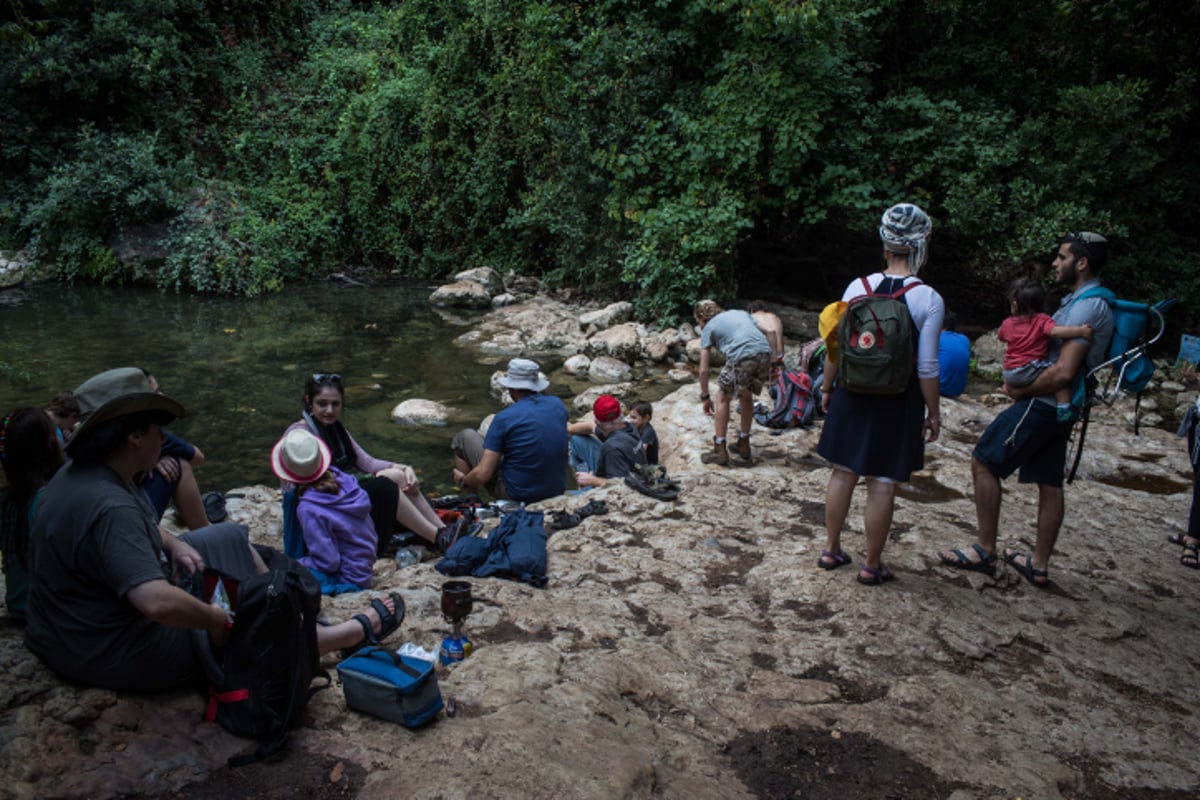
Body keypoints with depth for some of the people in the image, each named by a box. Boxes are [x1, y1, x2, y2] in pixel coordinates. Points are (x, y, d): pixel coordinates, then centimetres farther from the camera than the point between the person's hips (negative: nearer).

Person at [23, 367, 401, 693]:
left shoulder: (84, 473, -3)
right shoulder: (110, 508, -35)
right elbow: (158, 602, -44)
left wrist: (173, 543, 2)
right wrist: (216, 620, -27)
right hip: (112, 654, -10)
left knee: (230, 539, 15)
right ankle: (359, 630, 21)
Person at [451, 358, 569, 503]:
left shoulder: (504, 418, -18)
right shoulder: (558, 405, -3)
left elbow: (482, 475, -16)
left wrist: (463, 481, 3)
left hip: (517, 495, -5)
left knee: (465, 437, 10)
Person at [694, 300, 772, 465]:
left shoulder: (708, 328, 19)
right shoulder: (741, 313, 33)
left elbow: (703, 370, 16)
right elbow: (759, 333, 24)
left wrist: (705, 397, 26)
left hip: (741, 357, -5)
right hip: (765, 354, 5)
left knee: (723, 398, 14)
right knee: (746, 396, 26)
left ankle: (720, 451, 14)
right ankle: (744, 446, 33)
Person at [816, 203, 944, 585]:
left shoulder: (857, 287, -4)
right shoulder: (929, 299, -11)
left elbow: (835, 348, 0)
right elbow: (927, 367, -11)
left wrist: (827, 388, 14)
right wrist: (933, 412, 0)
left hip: (853, 395, 3)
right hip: (899, 402, -3)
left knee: (843, 472, 15)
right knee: (882, 483, 6)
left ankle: (831, 549, 29)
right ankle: (871, 565, 19)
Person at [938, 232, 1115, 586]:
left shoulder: (1087, 306, -18)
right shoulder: (1085, 301, 15)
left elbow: (1063, 371, -25)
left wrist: (1019, 390, -13)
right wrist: (1022, 385, 5)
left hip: (1041, 403, -10)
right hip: (1059, 408, 10)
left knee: (984, 463, -4)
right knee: (1049, 483, 12)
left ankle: (985, 552, 3)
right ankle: (1039, 564, 21)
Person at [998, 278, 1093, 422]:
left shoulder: (1007, 324, 10)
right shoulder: (1042, 320, -5)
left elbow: (1000, 337, 31)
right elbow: (1055, 331, -24)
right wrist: (1080, 330, -25)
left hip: (1009, 374, 6)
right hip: (1029, 371, -6)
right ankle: (1064, 409, -21)